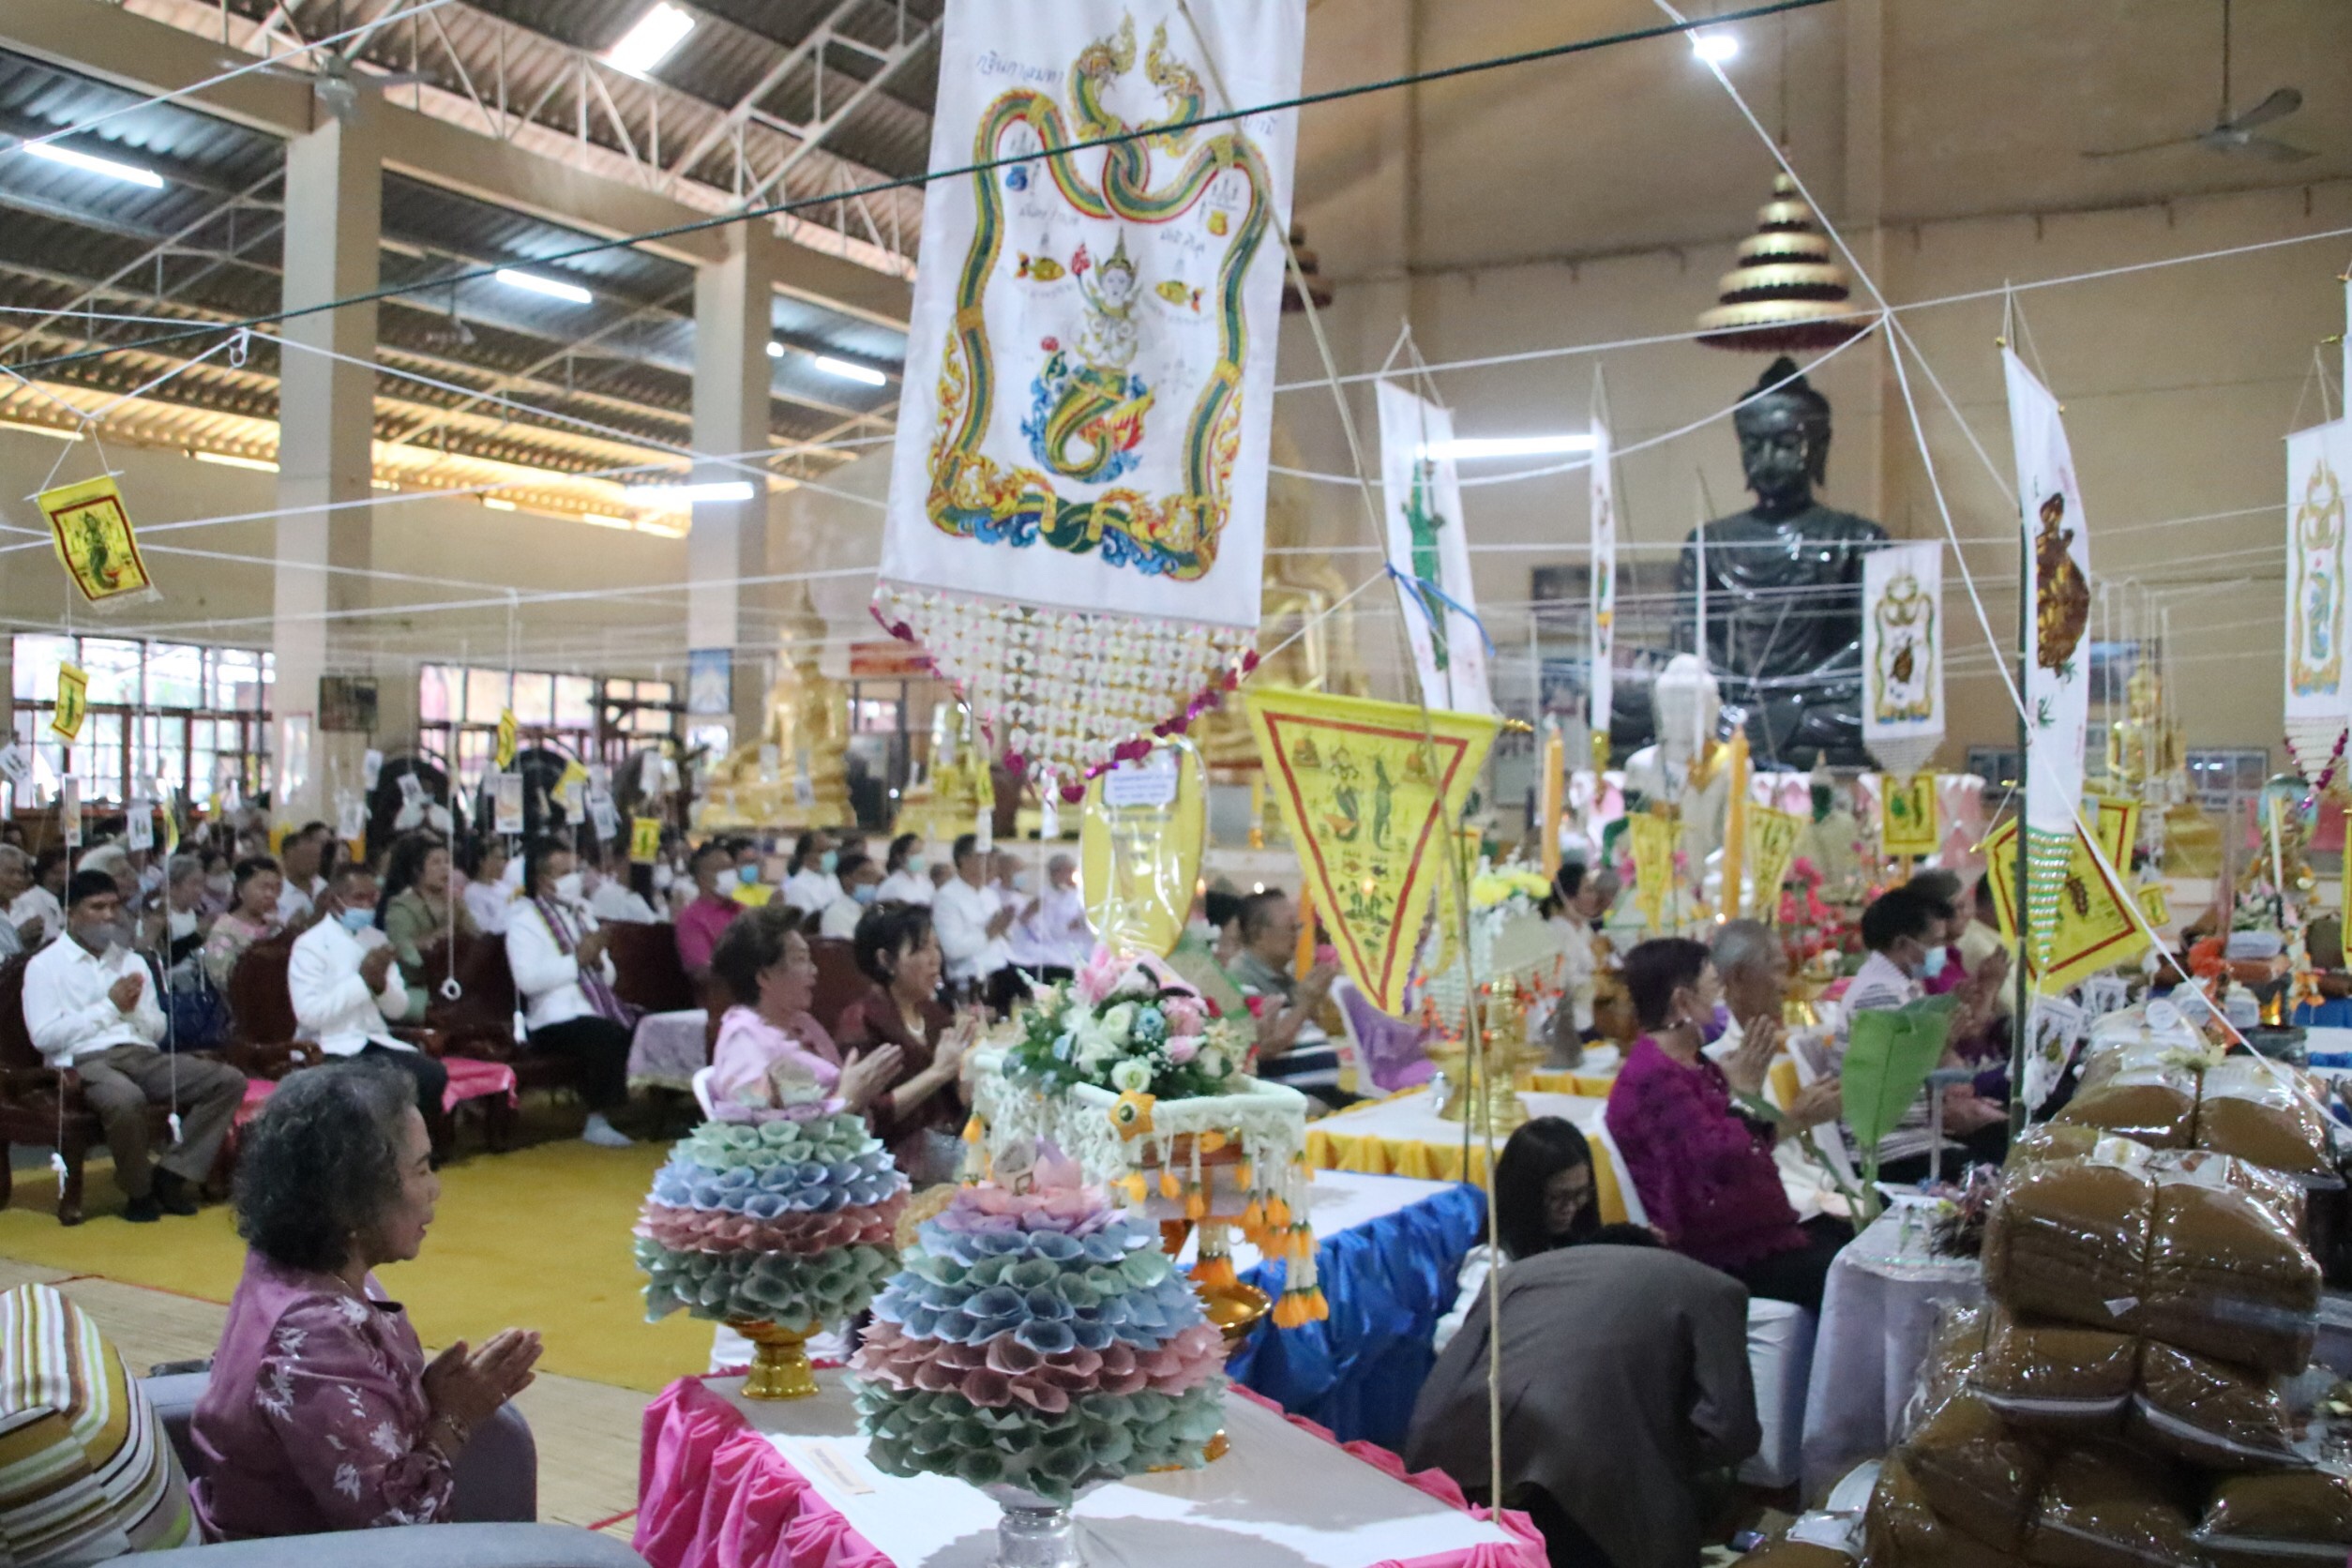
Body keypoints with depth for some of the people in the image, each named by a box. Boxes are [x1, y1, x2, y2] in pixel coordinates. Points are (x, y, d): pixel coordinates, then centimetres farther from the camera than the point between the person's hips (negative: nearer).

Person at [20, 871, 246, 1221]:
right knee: (126, 1099, -41)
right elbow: (43, 1036, -7)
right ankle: (140, 1190, -15)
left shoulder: (132, 961, 24)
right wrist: (109, 1006, -5)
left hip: (142, 1056, 6)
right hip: (84, 1061, -6)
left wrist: (134, 1008, -2)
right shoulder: (45, 965, 7)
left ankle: (173, 1175, -14)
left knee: (230, 1080, -17)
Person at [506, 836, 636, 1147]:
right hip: (556, 1019, -6)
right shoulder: (525, 919, 1)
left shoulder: (581, 913, 24)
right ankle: (597, 1123, -20)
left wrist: (598, 960, 0)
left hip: (600, 1008, 7)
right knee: (609, 1037, -34)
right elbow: (528, 979, -16)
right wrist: (577, 958, -11)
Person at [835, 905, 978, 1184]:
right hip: (899, 1160, -7)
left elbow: (958, 1103, 13)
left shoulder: (935, 1012, 13)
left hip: (951, 1146, 7)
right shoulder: (861, 1020, -6)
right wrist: (936, 1072, -18)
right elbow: (868, 1118, -15)